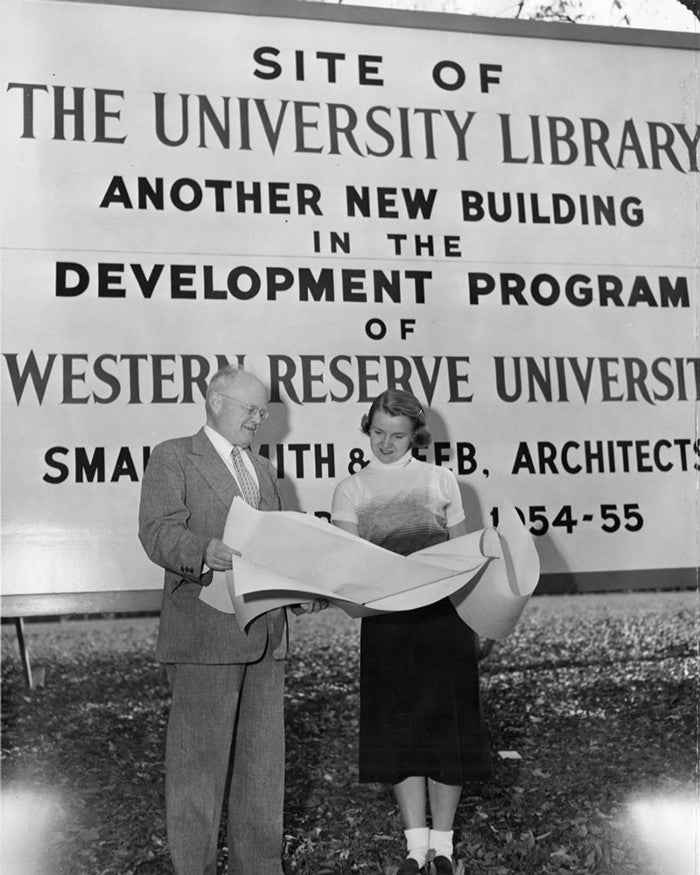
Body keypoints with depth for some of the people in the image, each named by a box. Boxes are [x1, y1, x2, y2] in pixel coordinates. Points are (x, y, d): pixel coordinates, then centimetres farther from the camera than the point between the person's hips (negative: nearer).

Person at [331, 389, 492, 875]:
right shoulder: (351, 489, 7)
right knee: (400, 728, 4)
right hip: (386, 620, 1)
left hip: (443, 615, 0)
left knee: (445, 723, 3)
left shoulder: (442, 481, 7)